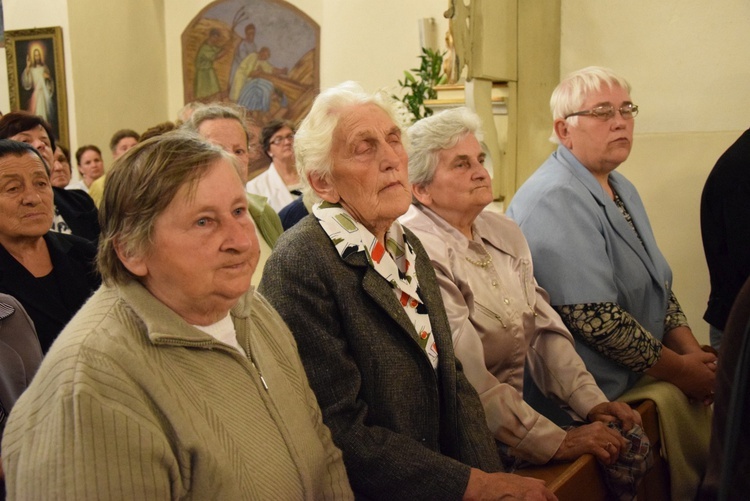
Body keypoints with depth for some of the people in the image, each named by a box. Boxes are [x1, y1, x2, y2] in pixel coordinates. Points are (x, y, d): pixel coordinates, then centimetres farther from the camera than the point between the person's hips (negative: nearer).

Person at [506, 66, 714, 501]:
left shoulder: (620, 188, 14)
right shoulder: (557, 200, -18)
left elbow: (658, 281, 16)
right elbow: (594, 318, -23)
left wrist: (690, 349, 0)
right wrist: (678, 368, -13)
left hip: (644, 365, 9)